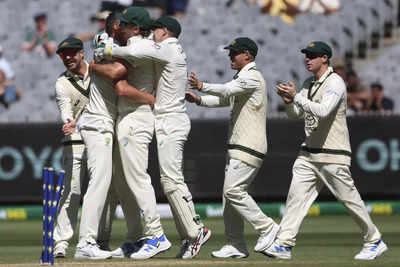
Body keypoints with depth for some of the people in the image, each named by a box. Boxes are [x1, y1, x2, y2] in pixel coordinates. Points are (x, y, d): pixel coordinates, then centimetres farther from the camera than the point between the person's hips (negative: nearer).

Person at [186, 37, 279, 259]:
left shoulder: (252, 76, -10)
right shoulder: (242, 78, 22)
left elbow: (227, 90, -26)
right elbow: (224, 98, 22)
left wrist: (202, 86, -38)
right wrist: (199, 100, 5)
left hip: (249, 147, -10)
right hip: (237, 147, 10)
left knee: (233, 190, -18)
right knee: (230, 193, 7)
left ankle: (267, 228, -11)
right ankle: (235, 245, 8)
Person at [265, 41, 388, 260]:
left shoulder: (335, 82, -13)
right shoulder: (308, 84, 14)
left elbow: (323, 111, -27)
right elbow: (295, 114, 18)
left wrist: (296, 96, -24)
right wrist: (289, 101, -3)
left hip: (333, 154, -8)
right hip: (309, 153, 8)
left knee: (349, 199, 1)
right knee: (296, 195, -5)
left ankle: (374, 241, 15)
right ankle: (284, 244, -9)